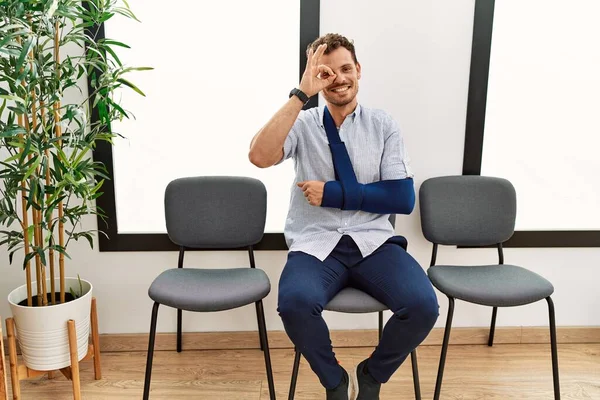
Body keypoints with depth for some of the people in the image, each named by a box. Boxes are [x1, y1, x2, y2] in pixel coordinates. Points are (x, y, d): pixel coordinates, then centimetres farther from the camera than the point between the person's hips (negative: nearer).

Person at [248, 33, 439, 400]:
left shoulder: (383, 124, 6)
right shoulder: (302, 123, 4)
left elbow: (403, 198, -1)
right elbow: (259, 157, -16)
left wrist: (334, 193, -9)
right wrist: (300, 94, -17)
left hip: (373, 242, 1)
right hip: (316, 244, -1)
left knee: (424, 305, -24)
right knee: (294, 302, -32)